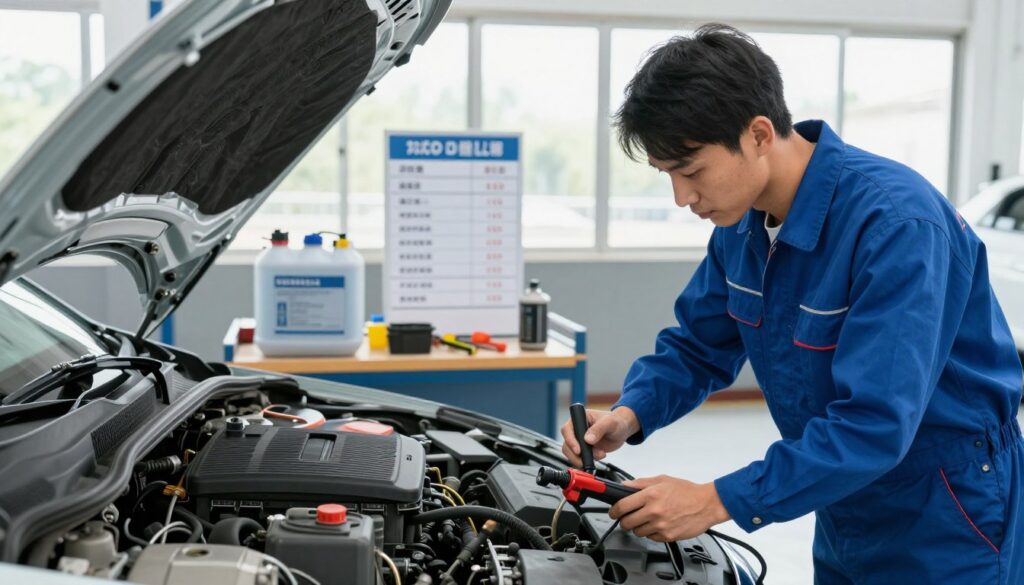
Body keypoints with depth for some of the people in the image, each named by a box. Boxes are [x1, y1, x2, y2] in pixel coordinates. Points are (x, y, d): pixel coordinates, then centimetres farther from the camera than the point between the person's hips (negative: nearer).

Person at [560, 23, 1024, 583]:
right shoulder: (743, 221, -6)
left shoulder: (894, 222, -30)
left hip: (943, 520, -7)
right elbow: (696, 344, 5)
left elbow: (874, 423, -33)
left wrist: (719, 501, -32)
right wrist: (630, 414, -14)